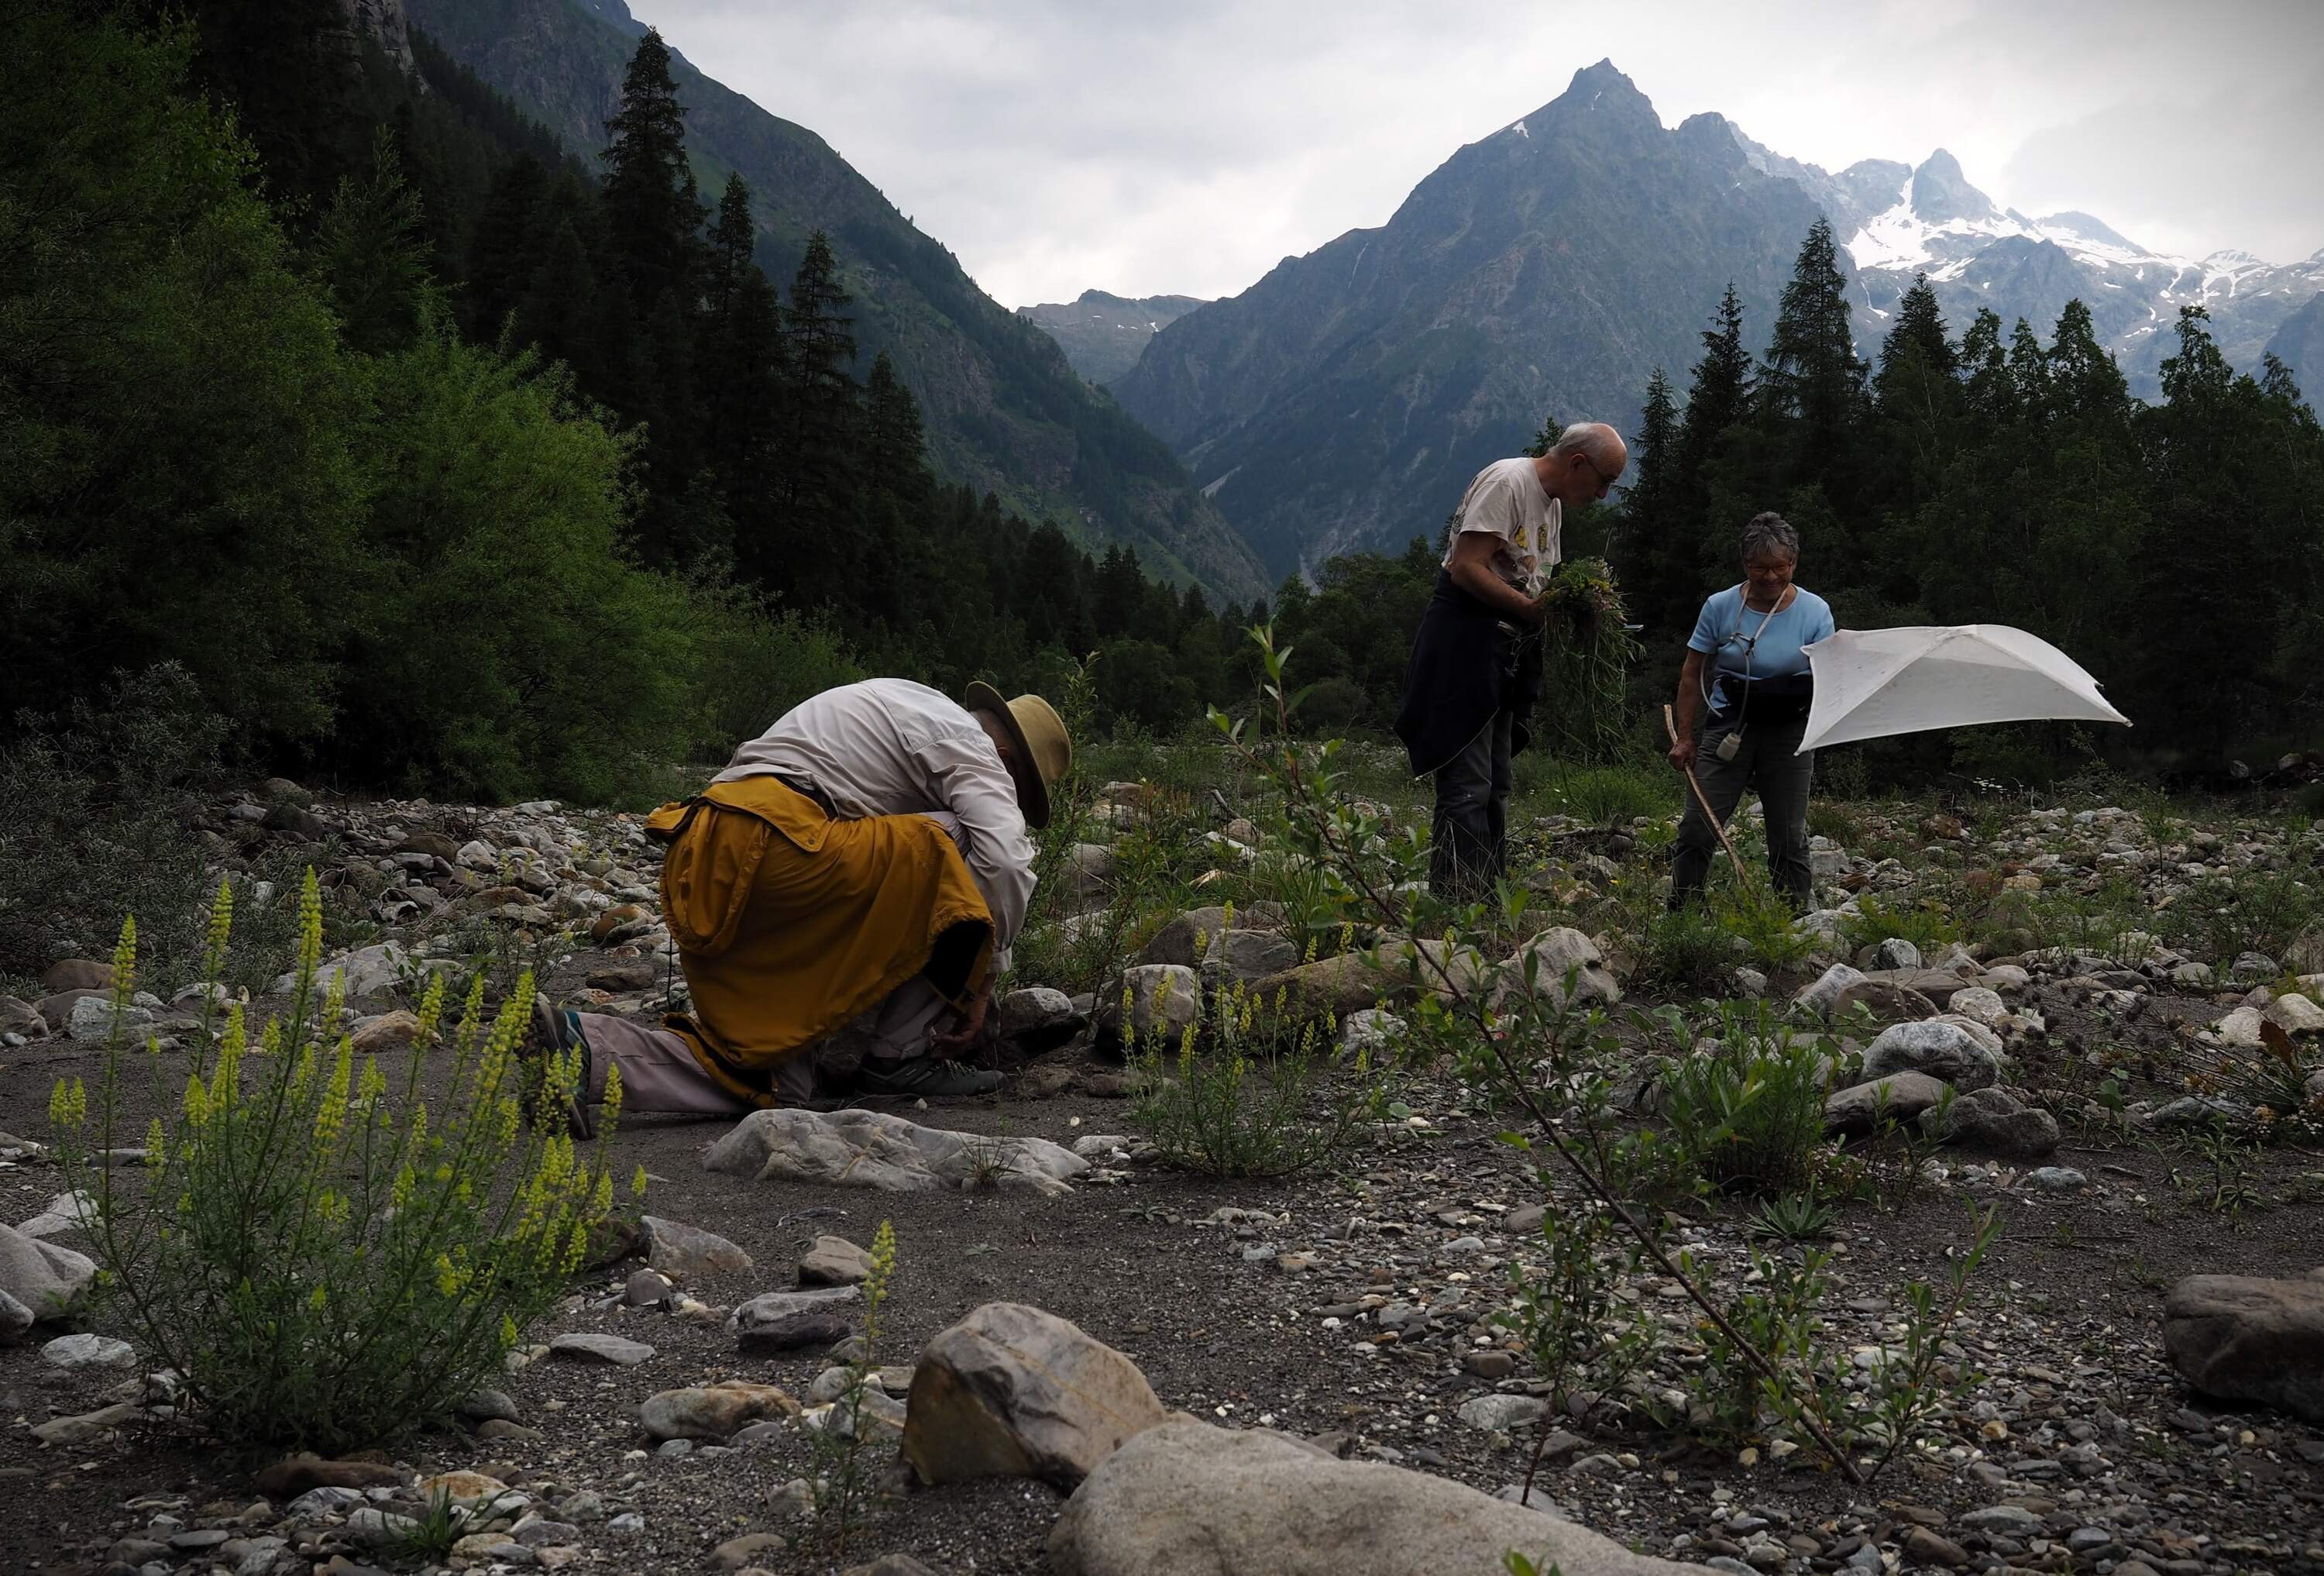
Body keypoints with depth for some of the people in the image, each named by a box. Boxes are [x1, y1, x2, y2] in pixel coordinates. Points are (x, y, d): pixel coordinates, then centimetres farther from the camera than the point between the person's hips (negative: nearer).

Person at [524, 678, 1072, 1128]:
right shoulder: (967, 739, 7)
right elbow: (1006, 863, -9)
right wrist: (982, 978, 4)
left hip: (698, 871, 9)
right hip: (770, 841, -9)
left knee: (768, 1079, 5)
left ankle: (582, 1047, -8)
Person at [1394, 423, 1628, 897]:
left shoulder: (1553, 503, 19)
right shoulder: (1507, 481, -12)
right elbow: (1467, 569, -20)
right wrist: (1531, 607, -21)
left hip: (1508, 653, 10)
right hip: (1465, 642, -10)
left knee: (1494, 787, 11)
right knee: (1467, 785, -13)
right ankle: (1456, 903, -14)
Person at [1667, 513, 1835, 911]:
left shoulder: (1815, 612, -2)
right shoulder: (1720, 606, -2)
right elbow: (1693, 674, 4)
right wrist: (1685, 738, 0)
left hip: (1790, 732, 0)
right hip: (1729, 726, 0)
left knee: (1789, 840, 6)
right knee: (1698, 829, -5)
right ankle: (1678, 914, 4)